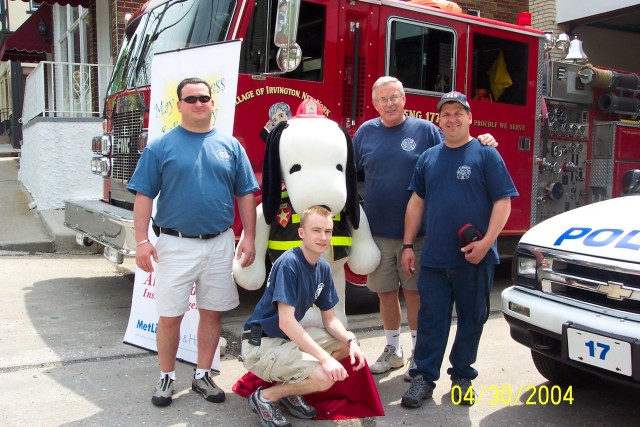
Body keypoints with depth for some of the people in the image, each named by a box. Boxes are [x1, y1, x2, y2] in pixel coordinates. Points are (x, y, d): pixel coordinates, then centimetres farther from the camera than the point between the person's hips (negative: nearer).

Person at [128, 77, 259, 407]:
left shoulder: (230, 145, 6)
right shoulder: (161, 147, 0)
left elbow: (246, 195, 7)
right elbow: (143, 196, -2)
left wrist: (249, 238, 1)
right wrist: (142, 241, -10)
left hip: (219, 244, 2)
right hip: (175, 244, -2)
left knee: (212, 312, 10)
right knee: (170, 316, 4)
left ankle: (203, 375, 26)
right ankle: (167, 377, 22)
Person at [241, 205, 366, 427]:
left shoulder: (323, 268, 3)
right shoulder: (289, 263, -21)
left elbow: (329, 319, 7)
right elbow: (286, 322, -27)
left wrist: (351, 341, -13)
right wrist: (325, 357, -30)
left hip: (290, 337, 9)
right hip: (261, 344, -9)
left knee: (346, 343, 5)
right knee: (324, 377, -23)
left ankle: (292, 391, 11)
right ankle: (266, 397, -1)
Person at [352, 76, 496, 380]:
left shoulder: (425, 130, 0)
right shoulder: (366, 132, 6)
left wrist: (480, 144, -13)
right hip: (378, 231, 3)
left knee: (414, 292, 5)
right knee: (386, 292, 12)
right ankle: (393, 350, 28)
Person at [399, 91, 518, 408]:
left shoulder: (486, 155, 0)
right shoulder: (428, 158, 11)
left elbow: (502, 202, -5)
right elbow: (416, 202, 14)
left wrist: (486, 242, -17)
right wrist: (408, 245, 9)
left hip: (474, 258, -2)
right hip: (434, 258, 3)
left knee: (471, 318, 9)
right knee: (431, 319, 5)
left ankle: (462, 376, 23)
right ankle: (423, 377, 13)